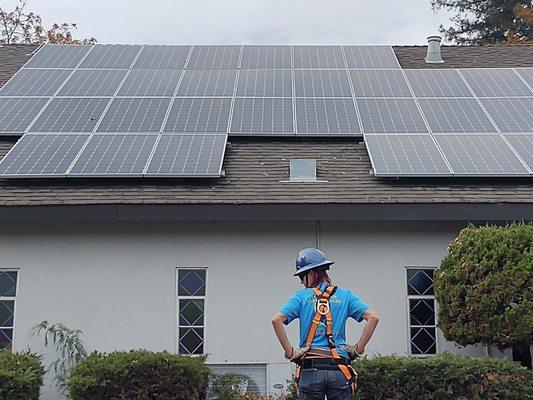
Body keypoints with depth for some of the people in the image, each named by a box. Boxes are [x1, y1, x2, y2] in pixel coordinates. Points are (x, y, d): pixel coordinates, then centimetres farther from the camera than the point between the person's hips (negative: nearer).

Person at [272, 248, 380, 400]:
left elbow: (277, 320, -10)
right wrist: (358, 348, 3)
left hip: (310, 369, -1)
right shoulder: (345, 295, 8)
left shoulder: (301, 296, 4)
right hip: (339, 370, 1)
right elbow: (373, 317, -1)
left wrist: (289, 351, -4)